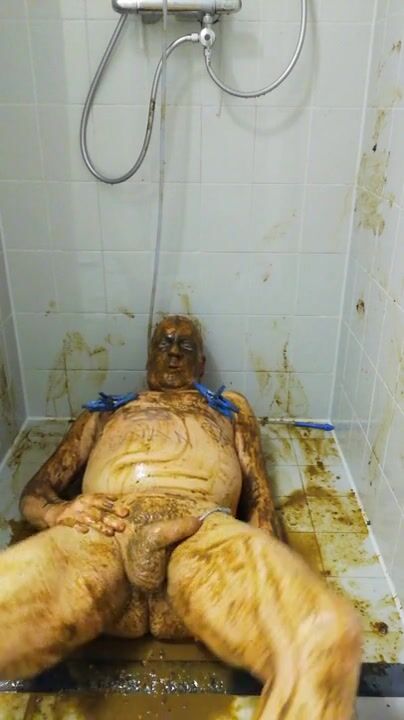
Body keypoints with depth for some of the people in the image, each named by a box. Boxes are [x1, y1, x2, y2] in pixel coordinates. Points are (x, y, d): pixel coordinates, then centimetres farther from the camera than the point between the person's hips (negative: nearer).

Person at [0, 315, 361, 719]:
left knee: (325, 636, -34)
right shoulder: (102, 415, 37)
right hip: (100, 531, 1)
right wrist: (56, 512, 1)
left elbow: (259, 496, 24)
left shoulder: (230, 407, 37)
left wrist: (262, 574, 2)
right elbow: (34, 493, 28)